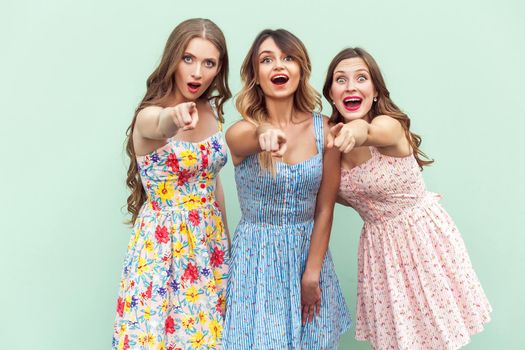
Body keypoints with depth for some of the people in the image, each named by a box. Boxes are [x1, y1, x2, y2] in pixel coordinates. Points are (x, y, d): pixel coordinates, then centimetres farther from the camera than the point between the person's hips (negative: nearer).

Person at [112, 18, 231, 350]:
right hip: (163, 246, -5)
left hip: (209, 242, 6)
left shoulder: (211, 110, 2)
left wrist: (226, 240, 14)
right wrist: (174, 117, -66)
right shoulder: (149, 116, -16)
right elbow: (160, 125, -43)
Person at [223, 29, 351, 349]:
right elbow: (247, 139, -37)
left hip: (309, 252, 2)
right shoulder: (241, 132, -11)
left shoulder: (324, 129, -7)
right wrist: (264, 136, -61)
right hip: (257, 258, -2)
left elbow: (325, 209, -4)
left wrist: (312, 274, -4)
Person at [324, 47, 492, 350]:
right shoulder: (331, 138, -6)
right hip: (380, 244, 4)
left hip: (423, 234, -4)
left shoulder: (390, 125, -21)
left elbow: (370, 132, -48)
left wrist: (357, 130, -68)